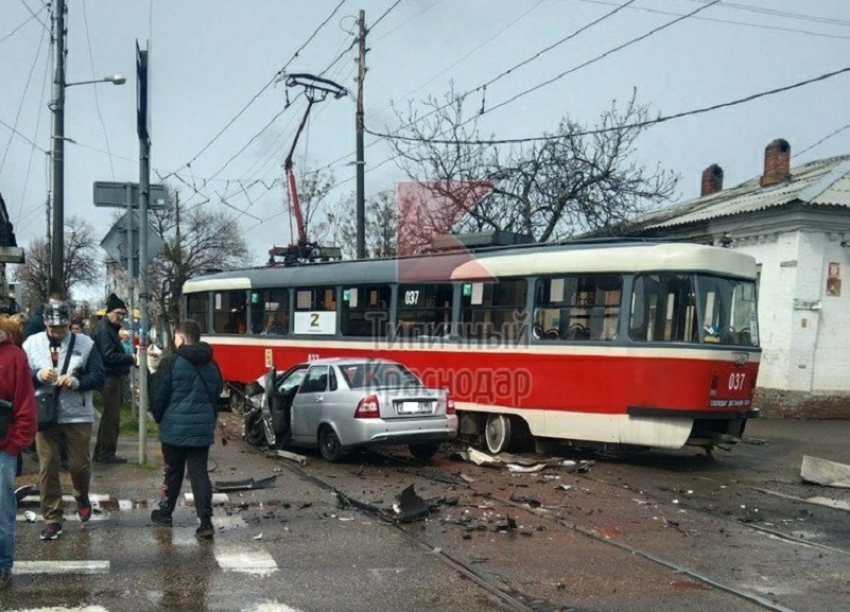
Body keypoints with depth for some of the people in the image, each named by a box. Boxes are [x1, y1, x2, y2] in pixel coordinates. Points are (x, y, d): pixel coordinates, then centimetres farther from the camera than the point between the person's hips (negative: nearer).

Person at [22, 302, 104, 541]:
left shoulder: (85, 343, -2)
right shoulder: (32, 343, 3)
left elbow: (99, 377, -4)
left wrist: (77, 381, -22)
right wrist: (38, 375, -18)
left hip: (77, 416, -1)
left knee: (79, 465, 5)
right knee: (47, 468, 1)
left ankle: (82, 497, 37)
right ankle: (52, 519, 11)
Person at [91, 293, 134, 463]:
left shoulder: (110, 328, 17)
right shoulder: (103, 330, -15)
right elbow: (110, 356, -22)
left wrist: (128, 358, 5)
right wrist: (131, 359, -18)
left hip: (114, 377, 11)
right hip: (110, 377, -11)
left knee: (110, 415, 16)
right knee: (112, 416, -5)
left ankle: (101, 452, 24)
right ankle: (106, 453, 2)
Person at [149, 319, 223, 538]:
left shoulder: (172, 362, -9)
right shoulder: (212, 365, 9)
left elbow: (158, 395, -7)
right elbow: (217, 394, 15)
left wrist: (159, 418, 10)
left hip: (175, 426, -3)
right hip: (203, 428, 4)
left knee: (173, 472, 13)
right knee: (199, 473, 3)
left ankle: (165, 513, 28)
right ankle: (205, 520, -6)